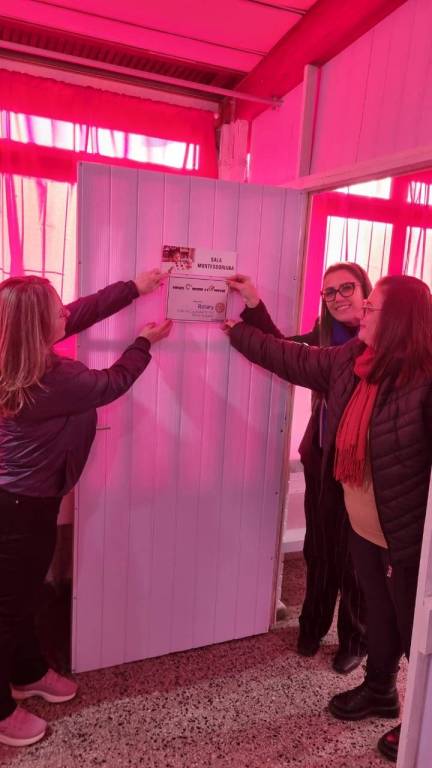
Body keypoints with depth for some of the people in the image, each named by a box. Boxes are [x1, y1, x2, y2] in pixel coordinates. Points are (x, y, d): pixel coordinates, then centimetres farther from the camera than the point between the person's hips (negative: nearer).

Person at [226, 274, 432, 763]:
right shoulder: (350, 359, -3)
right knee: (378, 616, 26)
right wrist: (235, 328, 13)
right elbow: (293, 359, 8)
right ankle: (379, 691, 50)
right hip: (363, 527, 7)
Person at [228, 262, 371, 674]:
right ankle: (313, 625, 41)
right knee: (319, 547, 17)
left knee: (355, 555, 12)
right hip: (323, 458, 4)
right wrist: (253, 304, -8)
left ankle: (354, 640, 34)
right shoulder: (326, 336, 4)